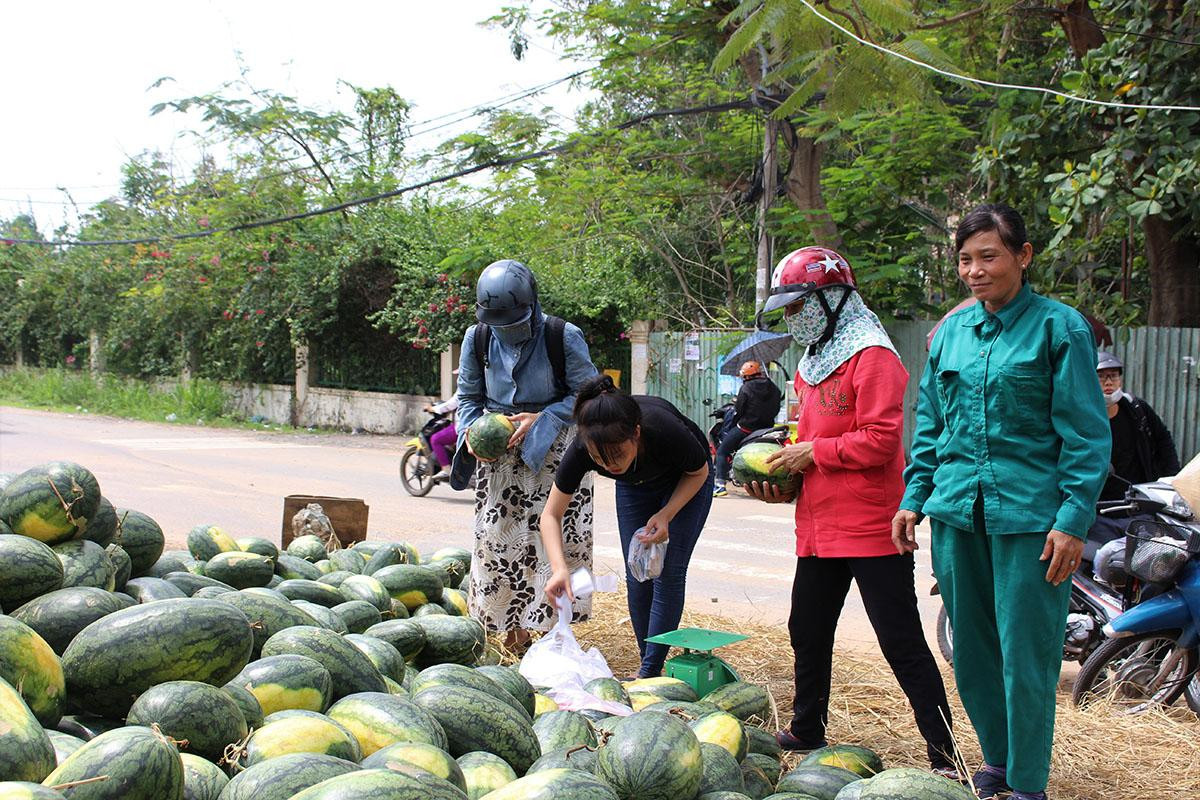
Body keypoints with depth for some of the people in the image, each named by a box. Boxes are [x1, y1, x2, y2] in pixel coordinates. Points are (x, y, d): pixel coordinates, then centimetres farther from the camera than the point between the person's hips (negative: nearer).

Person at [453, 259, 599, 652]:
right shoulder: (477, 339, -1)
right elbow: (468, 397, 10)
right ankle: (512, 626, 13)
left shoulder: (564, 337, -12)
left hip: (554, 450, -3)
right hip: (499, 453, 4)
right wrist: (472, 433, -9)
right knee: (496, 536, 2)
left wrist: (540, 419, -18)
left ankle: (554, 627, 0)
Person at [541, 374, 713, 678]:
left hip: (684, 480, -3)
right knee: (637, 577, -2)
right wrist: (559, 568, -40)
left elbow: (700, 472, -17)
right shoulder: (583, 449, -36)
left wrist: (666, 514, -30)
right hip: (634, 484, 3)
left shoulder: (666, 432, -42)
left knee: (668, 573, -11)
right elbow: (551, 515, -24)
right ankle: (648, 662, 13)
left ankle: (649, 673, -5)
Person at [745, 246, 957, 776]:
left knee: (902, 642, -6)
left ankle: (942, 752, 0)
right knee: (808, 633, 19)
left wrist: (813, 453, -14)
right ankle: (807, 729, 36)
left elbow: (879, 441, -21)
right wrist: (784, 485, 7)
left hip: (870, 529, -10)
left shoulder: (872, 357, -12)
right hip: (818, 528, 10)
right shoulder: (811, 363, 17)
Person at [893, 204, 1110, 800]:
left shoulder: (1059, 326, -4)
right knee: (971, 649, 12)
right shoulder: (952, 330, 11)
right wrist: (914, 500, 11)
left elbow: (1085, 433, -6)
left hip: (1029, 516, -5)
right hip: (957, 511, 5)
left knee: (1025, 655, -1)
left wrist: (1073, 520, -12)